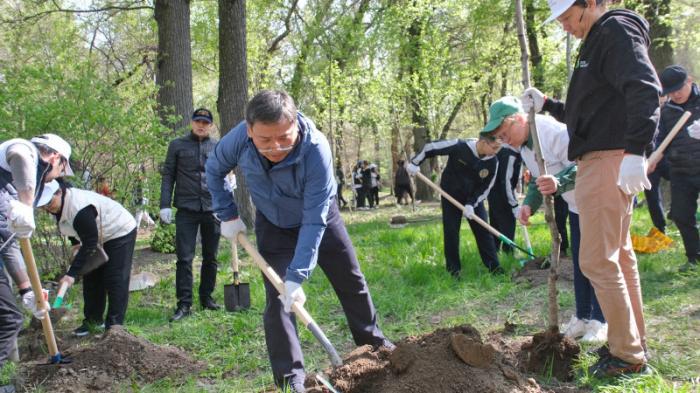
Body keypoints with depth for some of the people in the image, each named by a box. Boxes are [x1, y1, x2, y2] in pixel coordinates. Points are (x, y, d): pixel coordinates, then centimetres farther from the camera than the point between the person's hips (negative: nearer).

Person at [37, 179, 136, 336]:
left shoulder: (80, 209, -36)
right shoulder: (59, 205, -7)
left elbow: (89, 244, -34)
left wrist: (72, 273, -34)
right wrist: (76, 244, -3)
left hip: (120, 233, -10)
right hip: (98, 237, 10)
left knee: (115, 280, -12)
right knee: (91, 278, 9)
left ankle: (114, 325, -7)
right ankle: (93, 320, 18)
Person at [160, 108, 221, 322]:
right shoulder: (177, 145, 4)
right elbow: (168, 176, 4)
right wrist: (165, 205, -5)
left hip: (212, 209, 2)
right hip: (186, 209, -2)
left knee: (210, 257, 11)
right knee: (184, 258, -4)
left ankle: (207, 297, 24)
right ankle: (184, 304, 0)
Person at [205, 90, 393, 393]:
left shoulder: (316, 149, -39)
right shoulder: (238, 139, -30)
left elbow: (314, 220, -37)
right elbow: (213, 172, -6)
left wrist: (296, 276, -41)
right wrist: (228, 215, -10)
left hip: (318, 219, -1)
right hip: (273, 226, 1)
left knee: (351, 282, 12)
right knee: (277, 299, -6)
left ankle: (373, 342, 35)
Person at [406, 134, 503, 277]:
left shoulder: (493, 162, -17)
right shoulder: (459, 146, -29)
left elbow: (485, 187, -9)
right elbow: (430, 147, -18)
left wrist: (471, 204, -19)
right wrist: (414, 163, -13)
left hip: (475, 197, 3)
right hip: (451, 195, -2)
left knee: (483, 230, -2)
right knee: (451, 231, -1)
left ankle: (493, 265, 4)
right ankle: (453, 268, 8)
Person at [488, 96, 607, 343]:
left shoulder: (556, 133, -30)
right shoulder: (524, 146, 1)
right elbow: (538, 180, 8)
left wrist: (559, 183, -53)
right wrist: (529, 204, -10)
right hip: (576, 206, 9)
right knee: (579, 262, 11)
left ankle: (599, 322, 0)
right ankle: (582, 317, 19)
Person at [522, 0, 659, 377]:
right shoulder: (596, 42, 22)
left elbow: (645, 89, -24)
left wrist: (635, 151, -33)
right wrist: (547, 104, 21)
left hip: (609, 161, -11)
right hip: (600, 161, 11)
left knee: (596, 260, -8)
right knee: (619, 256, 14)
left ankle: (628, 355, 1)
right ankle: (633, 344, 23)